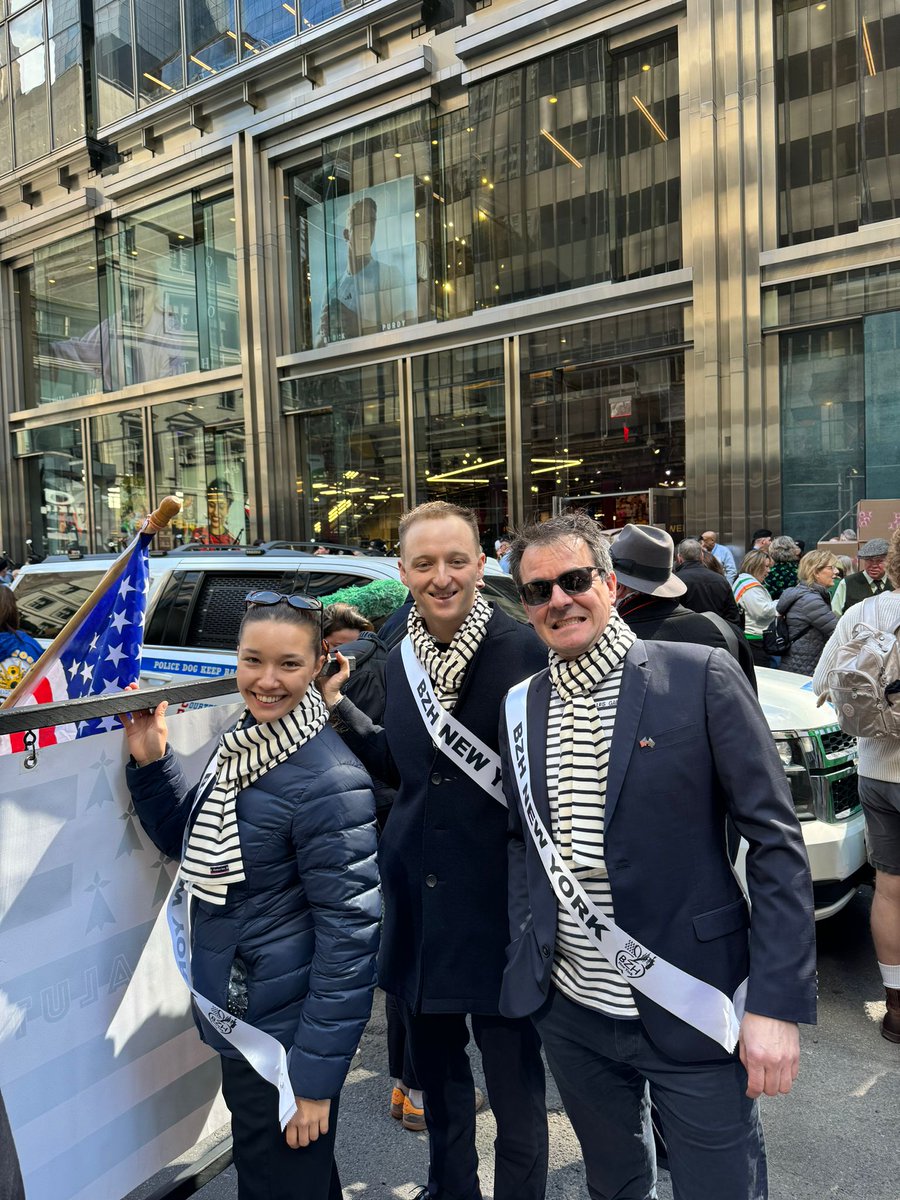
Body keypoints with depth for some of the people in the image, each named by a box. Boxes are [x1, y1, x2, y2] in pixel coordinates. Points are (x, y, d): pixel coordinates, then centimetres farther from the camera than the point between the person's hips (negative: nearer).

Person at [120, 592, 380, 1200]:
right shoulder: (242, 744, -1)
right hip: (241, 1019, 8)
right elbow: (193, 845, 11)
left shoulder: (329, 781, -26)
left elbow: (349, 933, -23)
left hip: (287, 1033, -8)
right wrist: (152, 763, -3)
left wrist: (316, 1075, -19)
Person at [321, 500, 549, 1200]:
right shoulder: (401, 660, 4)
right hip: (419, 898, 6)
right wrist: (336, 707, 6)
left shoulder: (524, 650, -15)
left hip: (498, 899, -6)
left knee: (513, 1079, 12)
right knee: (435, 1064, 25)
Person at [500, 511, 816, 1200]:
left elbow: (776, 842, -12)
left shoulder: (702, 678, -12)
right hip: (569, 1011, 5)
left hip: (690, 1008, -4)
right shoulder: (521, 706, 3)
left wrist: (778, 1003, -15)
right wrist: (525, 951, 3)